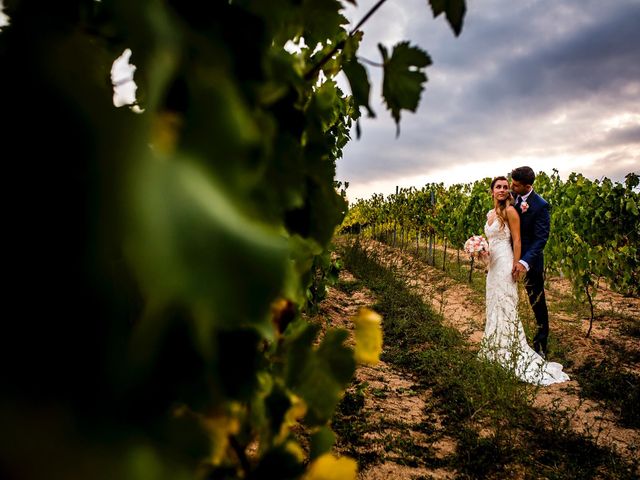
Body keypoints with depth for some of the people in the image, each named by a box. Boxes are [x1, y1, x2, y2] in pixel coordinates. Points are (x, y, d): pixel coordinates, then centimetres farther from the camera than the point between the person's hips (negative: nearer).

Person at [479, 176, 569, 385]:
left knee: (505, 306, -4)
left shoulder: (510, 211, -10)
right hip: (493, 264, 8)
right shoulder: (490, 213, 13)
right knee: (494, 305, 14)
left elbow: (517, 240, -13)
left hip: (505, 263, -8)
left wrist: (516, 265, -17)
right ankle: (496, 349, 26)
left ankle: (511, 353, 6)